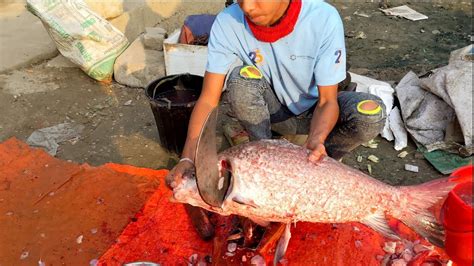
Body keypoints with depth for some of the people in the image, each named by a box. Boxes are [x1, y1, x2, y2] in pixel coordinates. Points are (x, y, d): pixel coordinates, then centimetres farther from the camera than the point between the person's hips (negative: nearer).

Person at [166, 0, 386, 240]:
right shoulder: (228, 23, -23)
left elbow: (327, 100, -23)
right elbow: (208, 98, -24)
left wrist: (316, 141, -43)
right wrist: (188, 158, -35)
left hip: (313, 108, 0)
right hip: (273, 108, 1)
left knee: (372, 114, -30)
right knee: (242, 78, -31)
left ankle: (322, 161, 0)